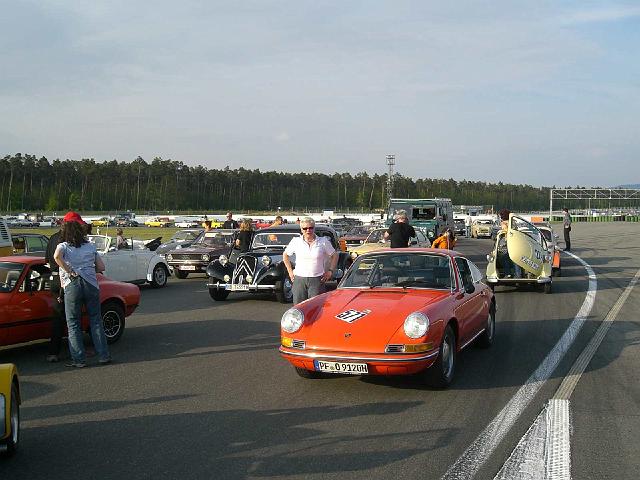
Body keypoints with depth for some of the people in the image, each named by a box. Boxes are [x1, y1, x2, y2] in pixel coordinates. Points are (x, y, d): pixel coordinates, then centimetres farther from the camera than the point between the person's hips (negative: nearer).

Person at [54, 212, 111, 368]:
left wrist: (69, 271, -11)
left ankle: (79, 359, 2)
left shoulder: (63, 246, 2)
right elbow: (101, 267, 11)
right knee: (96, 321, 11)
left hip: (72, 285, -2)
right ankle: (103, 355, 10)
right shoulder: (90, 246, 10)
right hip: (91, 285, 3)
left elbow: (57, 256, -21)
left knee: (73, 324, 6)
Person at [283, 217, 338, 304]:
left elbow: (334, 255, 13)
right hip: (299, 280, 1)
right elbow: (285, 255, 19)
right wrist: (290, 271, 12)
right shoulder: (296, 241, 5)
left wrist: (330, 271, 4)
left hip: (317, 280, -1)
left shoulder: (323, 242, 2)